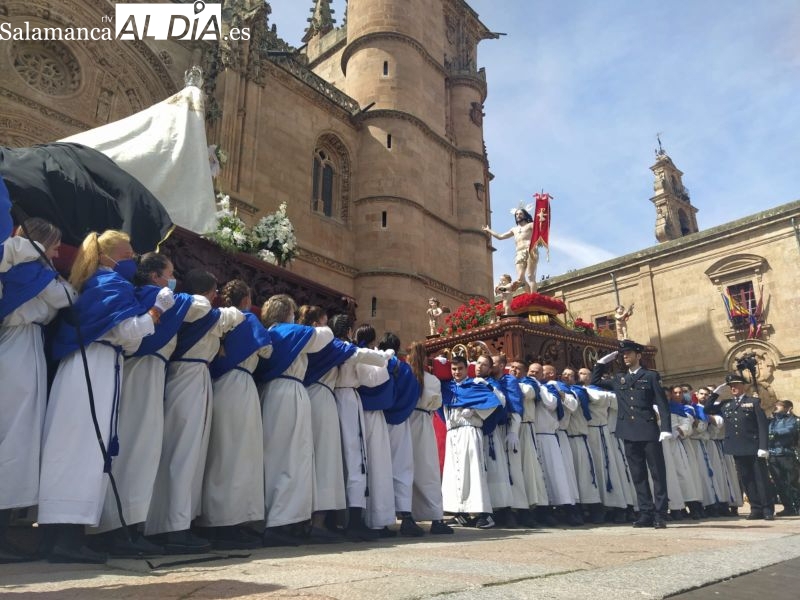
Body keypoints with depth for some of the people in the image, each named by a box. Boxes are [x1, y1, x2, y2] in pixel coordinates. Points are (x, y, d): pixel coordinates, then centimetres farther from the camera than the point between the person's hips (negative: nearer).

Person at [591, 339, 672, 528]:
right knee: (638, 475, 6)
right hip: (629, 433, 4)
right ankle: (646, 514, 11)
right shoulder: (618, 379, 17)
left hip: (649, 431, -4)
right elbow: (595, 382, 25)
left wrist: (666, 428, -11)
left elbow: (662, 404, 0)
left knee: (658, 473, -1)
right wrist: (602, 362, 16)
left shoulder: (651, 376, 5)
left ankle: (660, 514, 3)